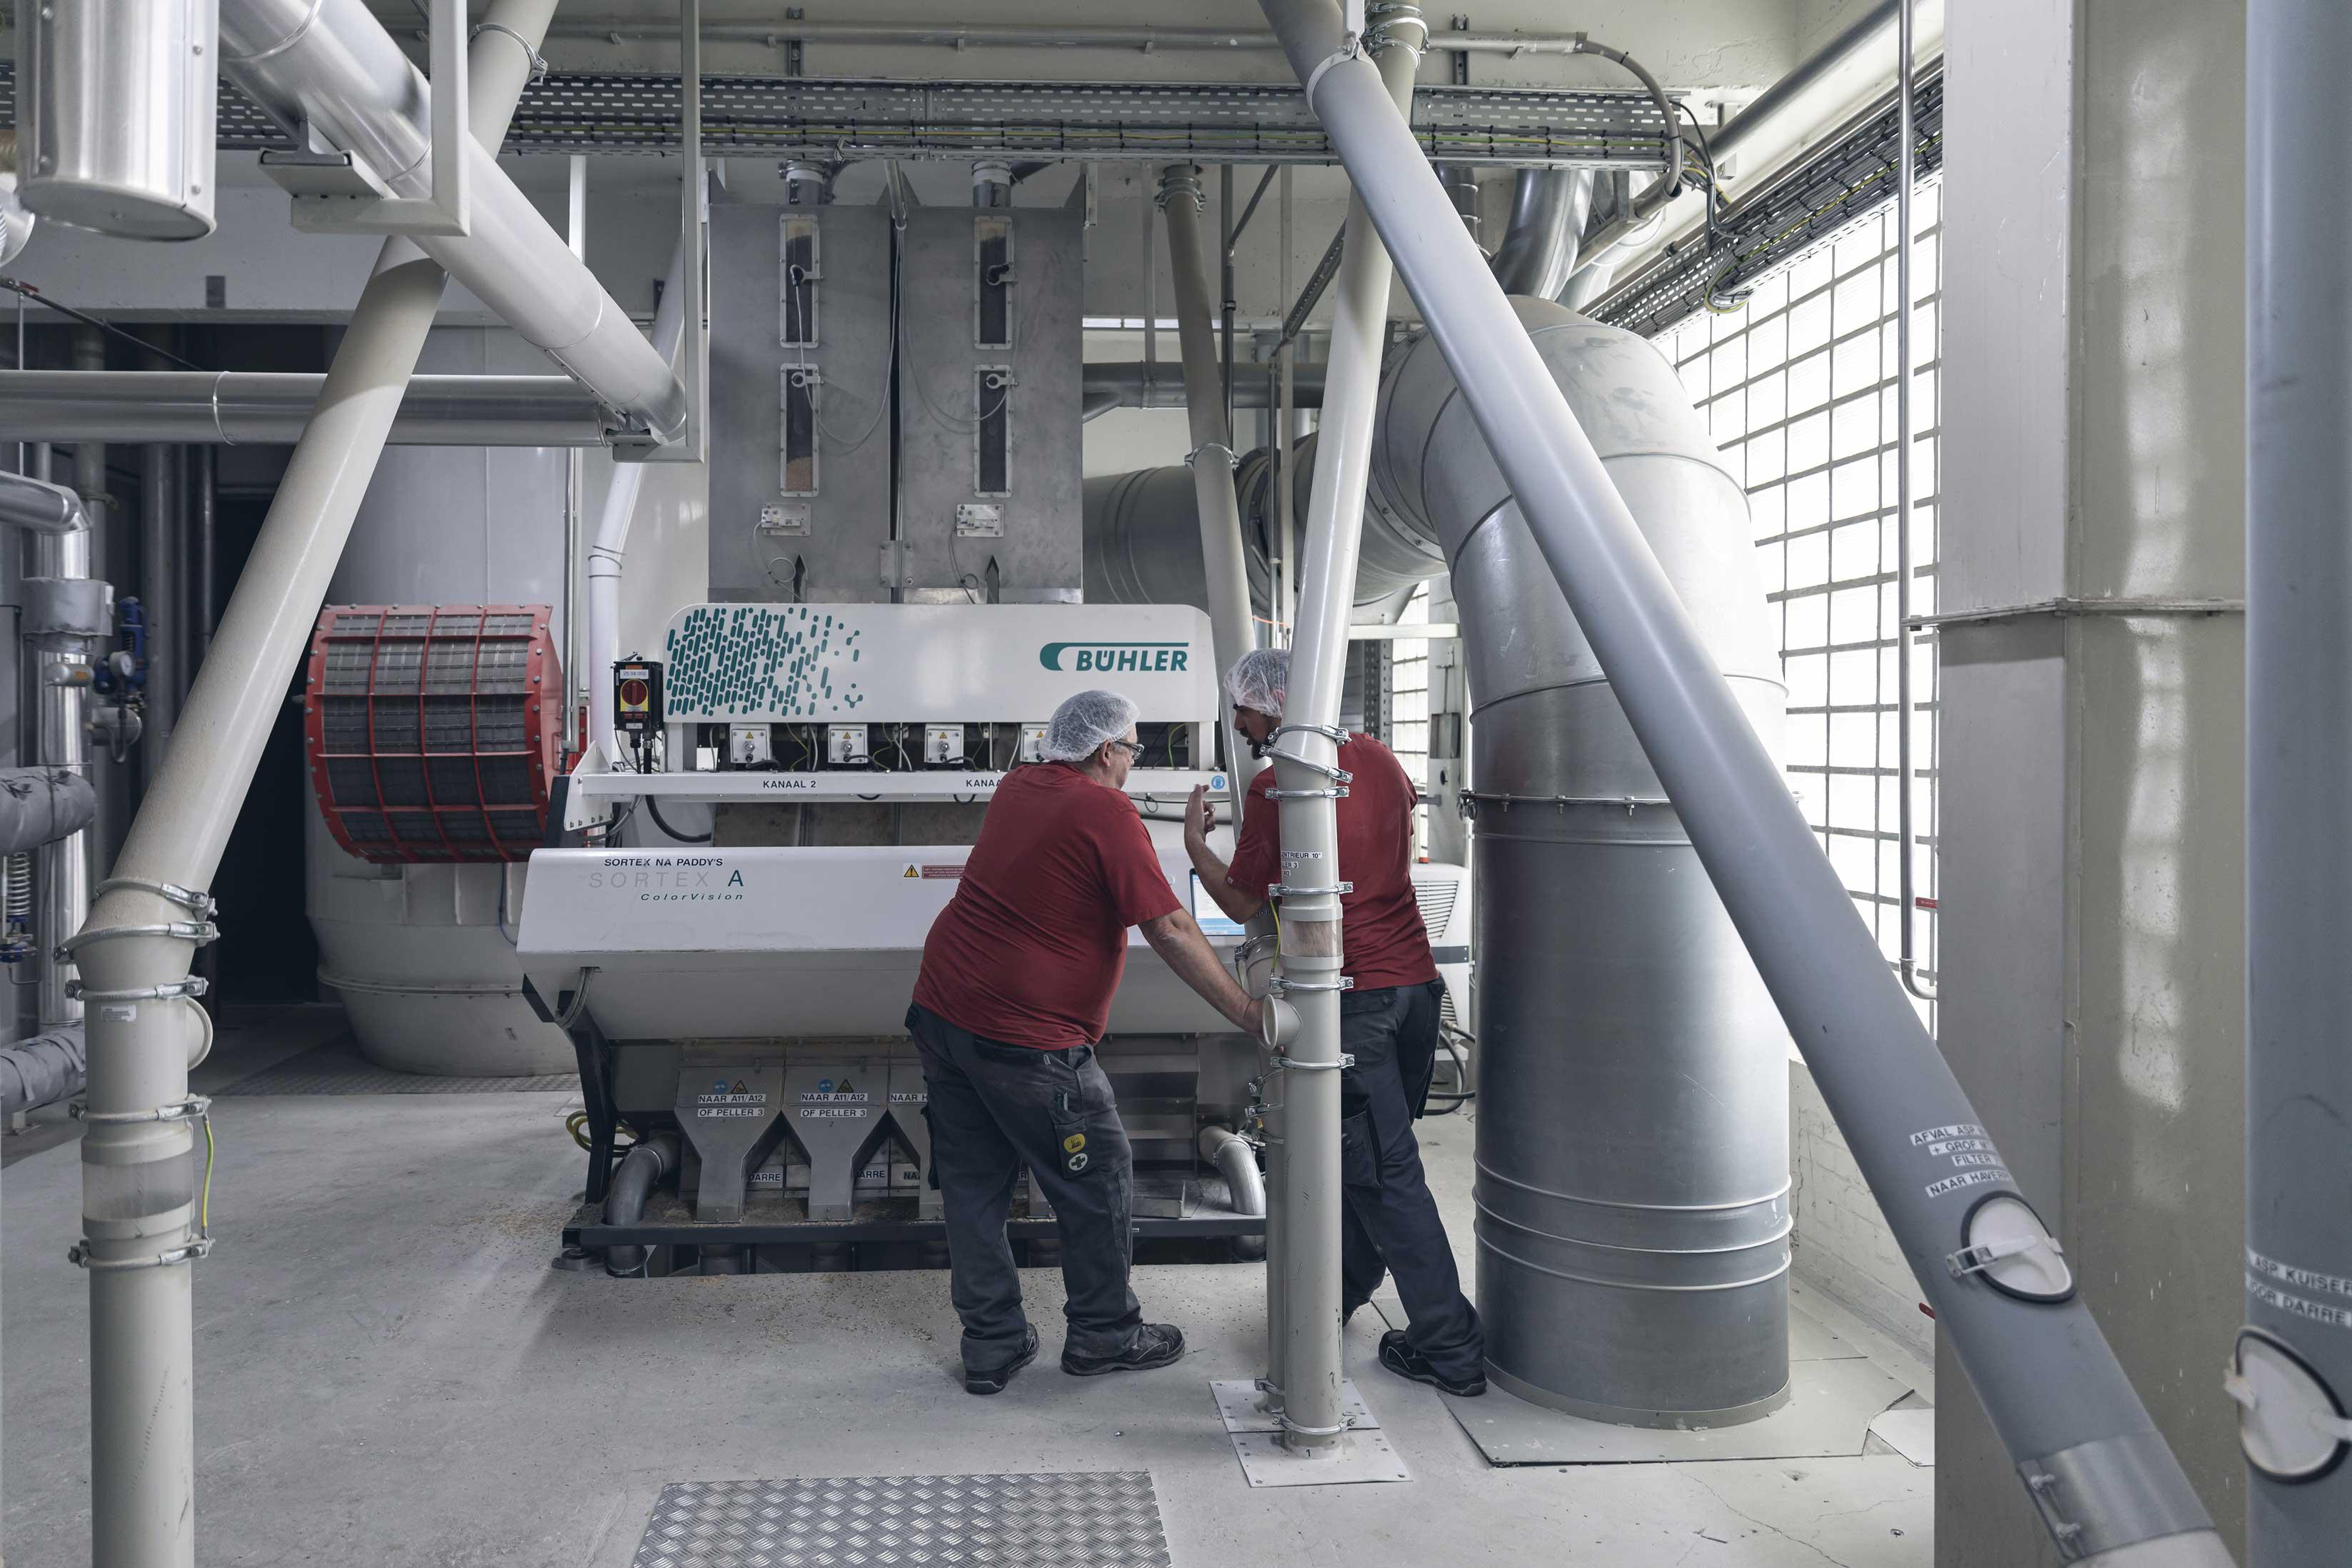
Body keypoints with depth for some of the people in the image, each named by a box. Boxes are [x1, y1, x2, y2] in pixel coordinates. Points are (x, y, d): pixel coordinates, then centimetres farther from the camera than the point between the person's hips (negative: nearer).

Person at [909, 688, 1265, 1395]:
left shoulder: (1017, 788, 11)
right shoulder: (1107, 813, -12)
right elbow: (1169, 930, -16)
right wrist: (1246, 1012, -11)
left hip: (940, 1011, 8)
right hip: (1026, 1038, -8)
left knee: (973, 1185, 14)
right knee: (1099, 1184, 10)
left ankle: (991, 1345, 24)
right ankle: (1103, 1335, 24)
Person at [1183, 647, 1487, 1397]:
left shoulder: (1274, 788, -14)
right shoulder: (1377, 757, 9)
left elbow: (1244, 904, -5)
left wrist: (1195, 843, 9)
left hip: (1353, 997, -8)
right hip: (1416, 982, 8)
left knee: (1385, 1170, 0)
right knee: (1370, 1148, 19)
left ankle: (1449, 1345, 4)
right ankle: (1338, 1290, 35)